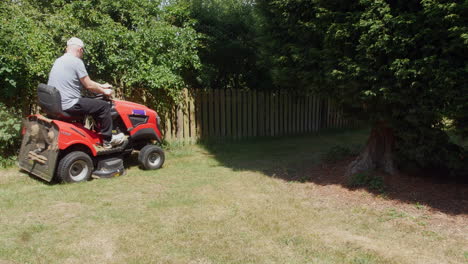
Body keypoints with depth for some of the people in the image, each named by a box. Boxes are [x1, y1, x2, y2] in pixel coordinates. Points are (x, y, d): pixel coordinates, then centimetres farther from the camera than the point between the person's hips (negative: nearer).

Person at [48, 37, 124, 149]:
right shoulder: (76, 61, -13)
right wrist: (104, 91, 7)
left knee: (89, 103, 29)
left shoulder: (58, 61, 16)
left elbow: (85, 81, 22)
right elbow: (89, 86, -10)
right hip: (69, 105, -10)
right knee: (104, 106, 1)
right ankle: (107, 140, 9)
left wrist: (101, 86, 25)